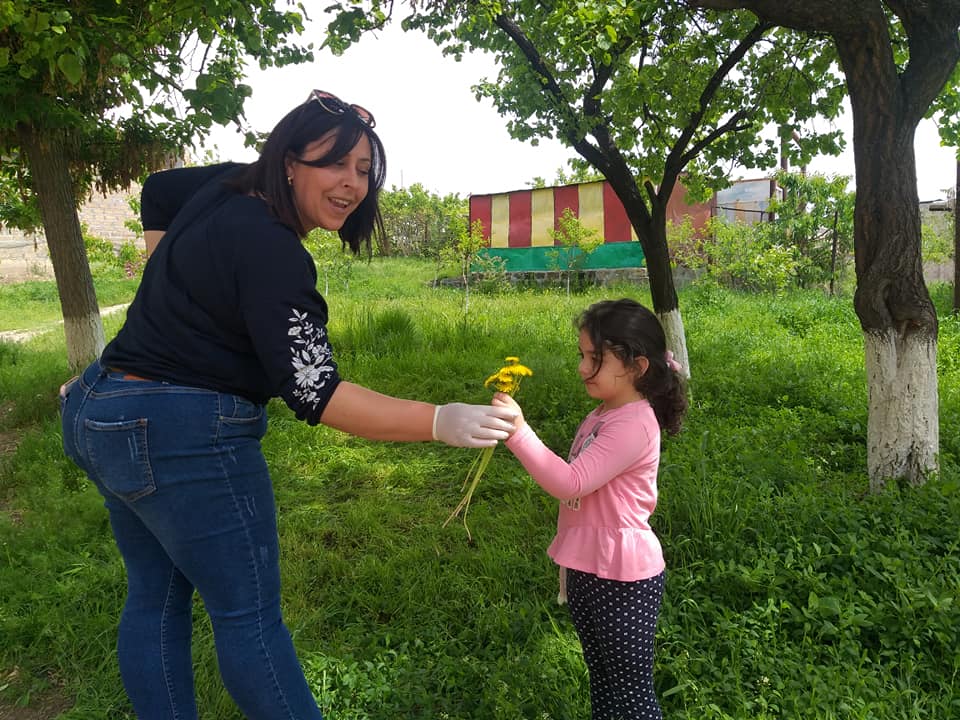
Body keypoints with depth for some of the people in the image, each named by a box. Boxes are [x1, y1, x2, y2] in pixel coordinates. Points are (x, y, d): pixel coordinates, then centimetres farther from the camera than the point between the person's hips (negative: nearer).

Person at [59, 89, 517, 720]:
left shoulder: (229, 185, 4)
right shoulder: (271, 254, -24)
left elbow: (158, 191, 25)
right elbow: (315, 394, -29)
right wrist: (441, 422, -35)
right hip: (184, 437, -10)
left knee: (156, 596, 20)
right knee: (250, 614, 2)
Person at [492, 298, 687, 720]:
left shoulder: (635, 425, -22)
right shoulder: (603, 414, 7)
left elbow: (571, 483, -31)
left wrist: (519, 432, -37)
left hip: (623, 581, -9)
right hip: (587, 571, 9)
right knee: (601, 683, 23)